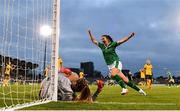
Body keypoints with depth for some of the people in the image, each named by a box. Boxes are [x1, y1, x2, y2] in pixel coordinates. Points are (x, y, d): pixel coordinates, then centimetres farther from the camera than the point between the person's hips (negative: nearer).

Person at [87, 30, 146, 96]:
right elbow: (94, 41, 23)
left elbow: (122, 41, -6)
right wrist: (90, 34, 16)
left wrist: (130, 36, -18)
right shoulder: (102, 46, 14)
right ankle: (139, 90, 8)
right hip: (110, 66, 4)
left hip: (116, 63, -4)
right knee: (125, 80, 0)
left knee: (113, 74, -35)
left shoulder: (112, 44, 0)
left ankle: (124, 88, -34)